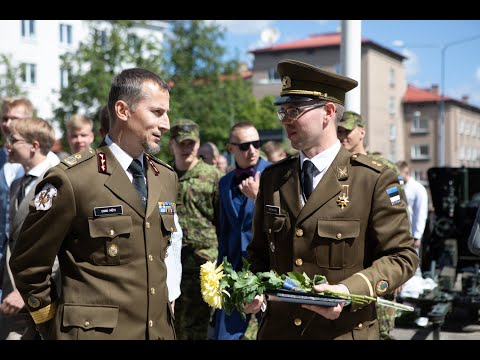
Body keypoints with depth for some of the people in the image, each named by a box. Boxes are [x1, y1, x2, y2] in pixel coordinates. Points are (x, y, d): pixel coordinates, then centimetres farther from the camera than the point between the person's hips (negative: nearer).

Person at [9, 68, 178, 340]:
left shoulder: (167, 177, 6)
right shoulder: (71, 179, -14)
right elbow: (28, 265, -7)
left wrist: (165, 306, 13)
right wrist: (53, 327, -2)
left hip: (160, 330, 6)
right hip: (96, 331, -5)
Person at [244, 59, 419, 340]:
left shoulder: (375, 180, -9)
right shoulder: (272, 178, 5)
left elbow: (402, 256, -8)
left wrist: (350, 291, -22)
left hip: (345, 330, -4)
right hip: (278, 329, 4)